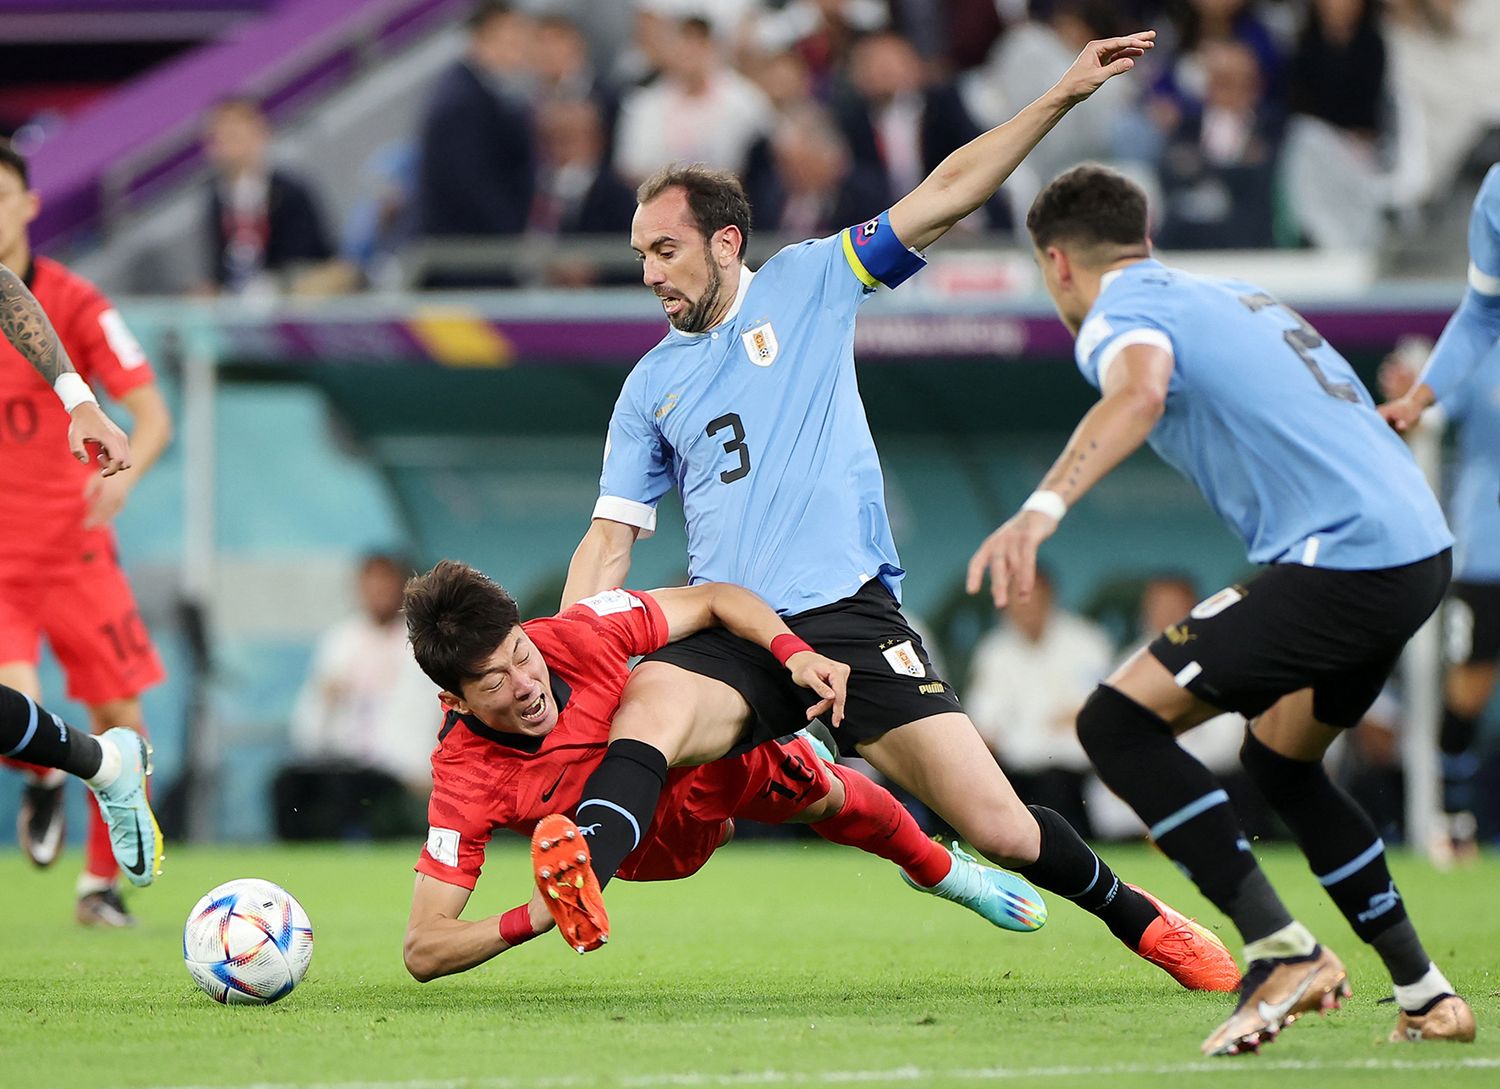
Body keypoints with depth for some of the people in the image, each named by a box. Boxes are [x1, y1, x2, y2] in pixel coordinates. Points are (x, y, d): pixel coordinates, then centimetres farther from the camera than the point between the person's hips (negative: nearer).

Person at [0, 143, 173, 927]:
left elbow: (152, 415, -7)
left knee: (119, 719, 3)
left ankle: (100, 884, 23)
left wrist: (124, 472, -27)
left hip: (74, 546, 1)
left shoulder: (72, 303, -5)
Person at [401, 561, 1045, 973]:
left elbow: (716, 599, -21)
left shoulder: (578, 635, -38)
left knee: (827, 798, 0)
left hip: (712, 752, 1)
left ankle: (941, 870, 34)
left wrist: (794, 653, -39)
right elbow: (423, 950, -40)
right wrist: (533, 920, -55)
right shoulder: (465, 777, -41)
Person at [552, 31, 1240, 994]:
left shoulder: (810, 283, 9)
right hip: (729, 629, 2)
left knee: (997, 825, -6)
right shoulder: (649, 385, 15)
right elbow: (611, 538, 14)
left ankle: (1139, 919, 20)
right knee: (645, 710, -34)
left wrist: (1062, 97, -1)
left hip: (854, 618, -1)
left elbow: (944, 199, 5)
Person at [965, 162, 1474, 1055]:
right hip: (1422, 546, 9)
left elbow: (1141, 389, -27)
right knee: (1280, 761, 28)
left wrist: (1046, 506, -39)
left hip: (1344, 559, -9)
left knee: (1118, 719, -9)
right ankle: (1426, 996, 27)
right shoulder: (1238, 297, 25)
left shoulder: (1121, 318, -3)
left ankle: (1283, 952, -15)